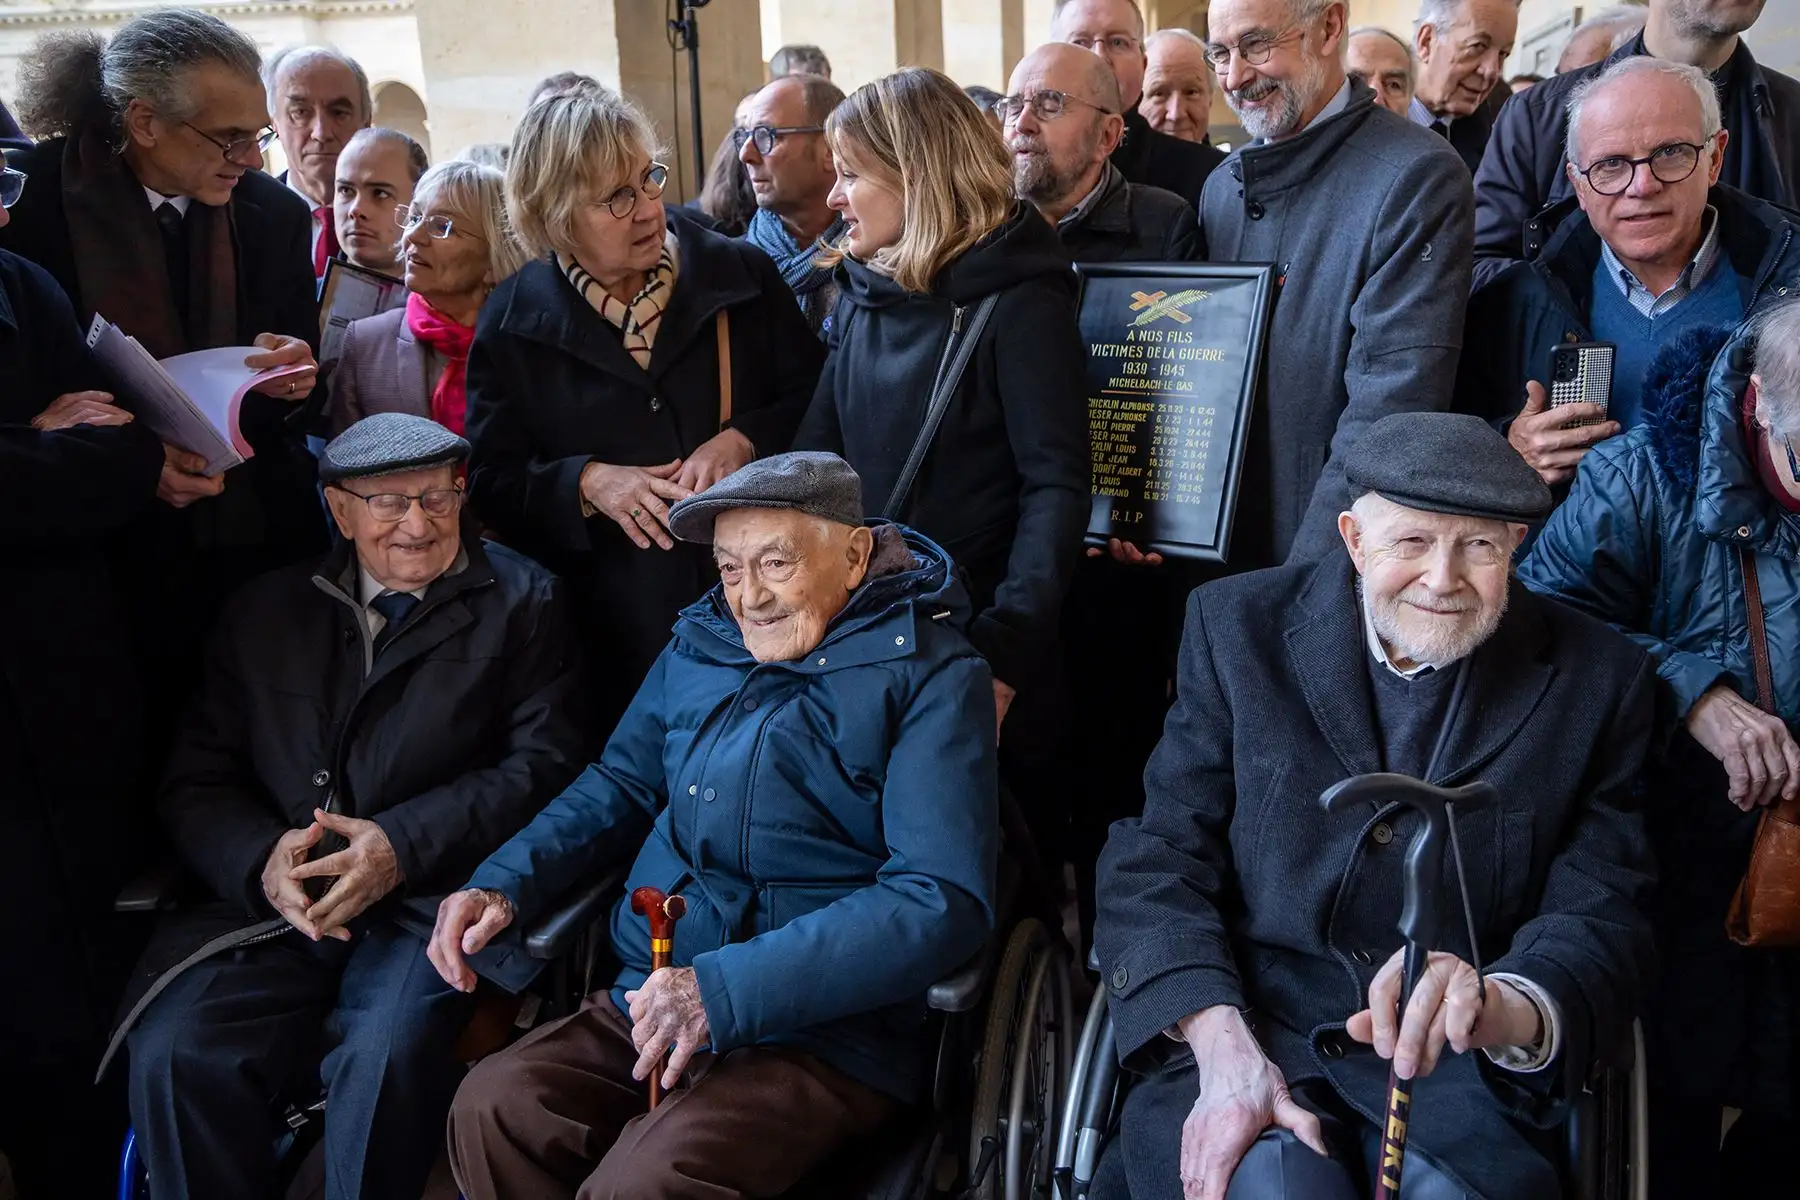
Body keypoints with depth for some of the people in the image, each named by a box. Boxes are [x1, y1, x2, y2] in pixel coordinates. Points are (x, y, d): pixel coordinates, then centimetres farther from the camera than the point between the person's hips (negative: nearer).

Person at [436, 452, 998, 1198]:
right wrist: (504, 884, 3)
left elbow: (945, 898, -19)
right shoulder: (700, 644, 10)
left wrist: (729, 989, -24)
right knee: (489, 1110, -14)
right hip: (652, 1002, 6)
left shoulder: (931, 677, -9)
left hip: (829, 1033, -6)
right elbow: (622, 786, 22)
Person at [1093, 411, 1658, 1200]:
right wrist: (1223, 1049, -17)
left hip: (1453, 1068, 1)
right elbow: (1158, 859, 0)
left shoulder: (1596, 680, 4)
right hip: (1239, 1031, 0)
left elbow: (1602, 919, -1)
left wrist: (1503, 1008, -26)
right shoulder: (1241, 626, 2)